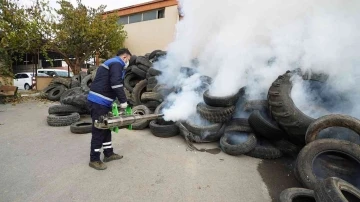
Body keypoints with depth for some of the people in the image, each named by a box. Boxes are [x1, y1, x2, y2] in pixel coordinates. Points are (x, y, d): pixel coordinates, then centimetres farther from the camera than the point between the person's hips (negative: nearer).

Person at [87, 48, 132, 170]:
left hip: (101, 101, 11)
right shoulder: (117, 63, -9)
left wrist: (121, 100, 19)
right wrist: (123, 101, -19)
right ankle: (94, 160, 11)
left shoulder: (111, 63, 23)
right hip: (98, 102, -11)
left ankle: (109, 154, 28)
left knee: (106, 128, 16)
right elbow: (116, 84, -25)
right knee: (99, 130, -2)